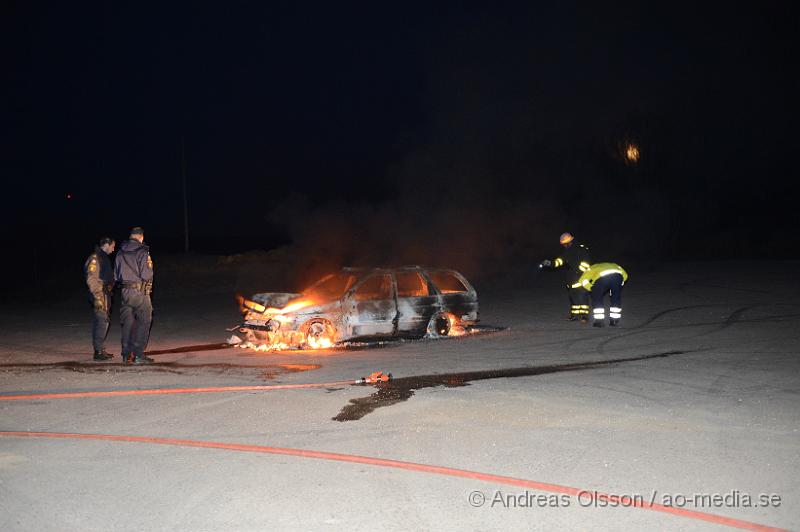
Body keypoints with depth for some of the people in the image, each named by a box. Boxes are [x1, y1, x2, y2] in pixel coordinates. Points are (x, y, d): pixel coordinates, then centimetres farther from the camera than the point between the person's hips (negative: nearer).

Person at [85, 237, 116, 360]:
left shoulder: (104, 257, 18)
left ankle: (101, 349, 20)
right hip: (100, 295, -10)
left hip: (106, 294, 10)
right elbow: (91, 279, -18)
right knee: (102, 321, -11)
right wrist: (98, 297, -21)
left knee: (105, 321, 13)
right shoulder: (94, 258, -13)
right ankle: (98, 351, -9)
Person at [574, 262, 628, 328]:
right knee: (616, 300, 23)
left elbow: (583, 280, 20)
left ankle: (599, 321, 15)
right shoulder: (613, 265, 44)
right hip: (617, 275, 3)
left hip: (602, 277, -3)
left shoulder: (592, 268, 36)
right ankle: (614, 321, 26)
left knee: (597, 299, 17)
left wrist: (591, 288, 31)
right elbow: (624, 275, 30)